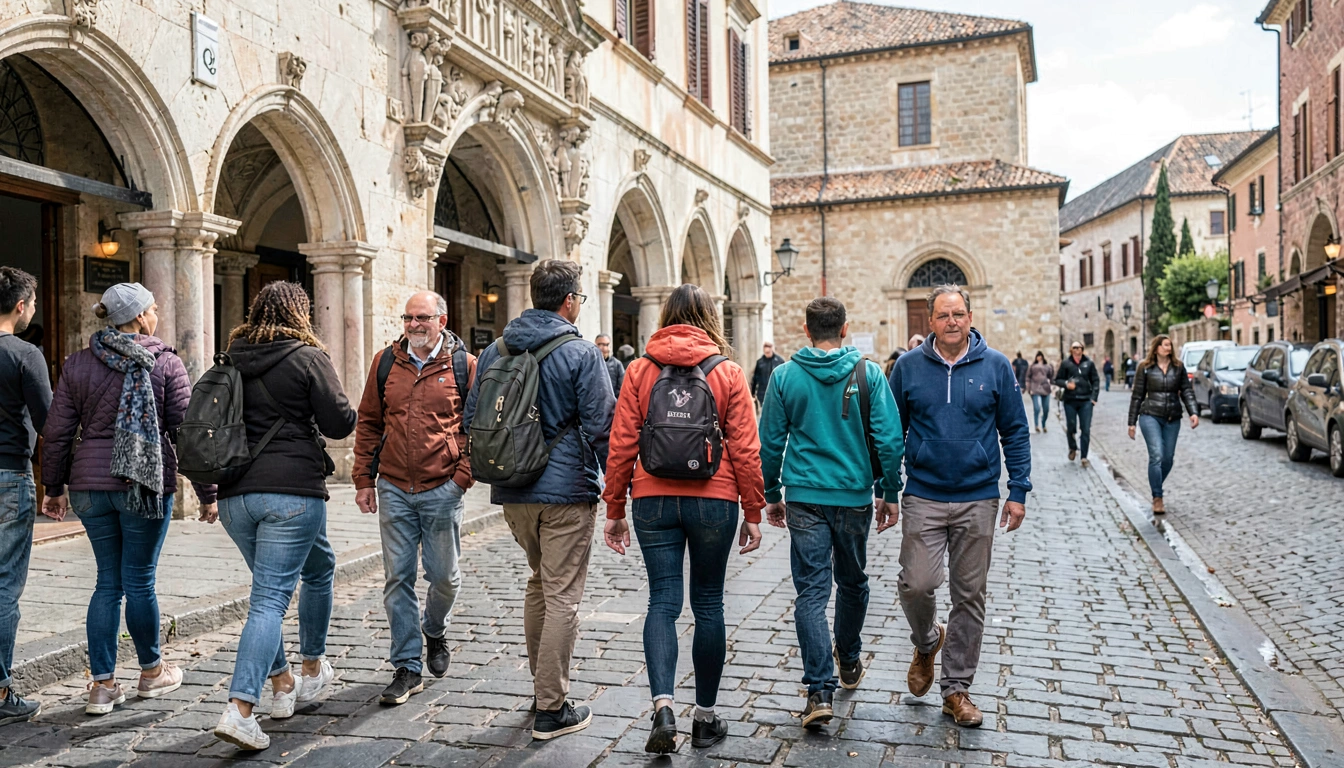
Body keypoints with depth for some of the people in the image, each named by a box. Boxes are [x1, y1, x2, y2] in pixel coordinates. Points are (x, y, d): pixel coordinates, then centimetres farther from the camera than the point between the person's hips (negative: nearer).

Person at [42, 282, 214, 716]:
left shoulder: (78, 364, 6)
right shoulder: (166, 364, -5)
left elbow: (57, 433, 6)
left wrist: (55, 488, 17)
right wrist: (207, 493, -1)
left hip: (90, 485, 4)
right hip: (146, 485, -4)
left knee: (108, 581, 12)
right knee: (139, 580, 7)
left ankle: (102, 684, 14)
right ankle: (152, 672, 24)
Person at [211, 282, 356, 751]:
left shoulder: (231, 359, 11)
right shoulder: (307, 357, -6)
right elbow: (340, 423, -7)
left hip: (235, 493, 6)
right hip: (292, 491, -6)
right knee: (269, 598, 4)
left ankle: (282, 685, 27)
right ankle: (238, 709, 9)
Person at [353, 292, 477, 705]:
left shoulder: (464, 365, -2)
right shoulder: (385, 362, 6)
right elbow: (368, 423, 10)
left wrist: (463, 474, -8)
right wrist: (364, 480, 6)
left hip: (442, 489, -2)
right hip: (394, 488, 2)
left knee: (444, 574, 8)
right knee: (397, 578, 4)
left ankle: (435, 632, 39)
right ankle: (408, 667, 14)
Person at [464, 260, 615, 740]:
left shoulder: (494, 353, 7)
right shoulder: (581, 355, -11)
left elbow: (472, 420, 12)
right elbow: (601, 427, -13)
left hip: (513, 495, 6)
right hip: (566, 492, -6)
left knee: (539, 585, 23)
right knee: (562, 598, 2)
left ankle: (542, 684, 32)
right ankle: (551, 710, 9)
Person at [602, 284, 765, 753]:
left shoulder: (641, 369, 1)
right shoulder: (728, 372, -1)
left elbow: (621, 444, 0)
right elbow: (745, 450, -3)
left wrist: (614, 510, 7)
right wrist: (753, 513, 6)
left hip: (653, 499, 1)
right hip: (713, 501, 0)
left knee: (662, 602, 7)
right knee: (708, 604, 11)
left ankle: (663, 706, -10)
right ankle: (705, 718, 21)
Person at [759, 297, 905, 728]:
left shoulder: (785, 376, -2)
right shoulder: (867, 374, -4)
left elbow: (771, 441, 2)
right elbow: (889, 438, -6)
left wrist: (771, 495, 12)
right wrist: (890, 493, 4)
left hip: (804, 497, -1)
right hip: (854, 495, 1)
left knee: (811, 591, 0)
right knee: (852, 582, 20)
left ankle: (820, 691, -7)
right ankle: (849, 662, 40)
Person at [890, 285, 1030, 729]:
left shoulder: (996, 366, 0)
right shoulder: (909, 366, 1)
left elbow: (1015, 431, 5)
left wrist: (1018, 491, -1)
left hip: (979, 500, 0)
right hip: (924, 498, 0)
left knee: (969, 596, 7)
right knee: (916, 584, -8)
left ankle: (956, 688, 20)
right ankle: (926, 642, 26)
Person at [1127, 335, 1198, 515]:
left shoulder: (1178, 367, 7)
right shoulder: (1145, 368, 0)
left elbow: (1186, 391, 6)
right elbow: (1137, 396, 4)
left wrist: (1193, 412, -9)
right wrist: (1132, 422, 3)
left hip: (1172, 419, 3)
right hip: (1150, 416, -3)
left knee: (1168, 458, 8)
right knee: (1156, 456, -14)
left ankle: (1156, 488, 31)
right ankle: (1157, 498, -10)